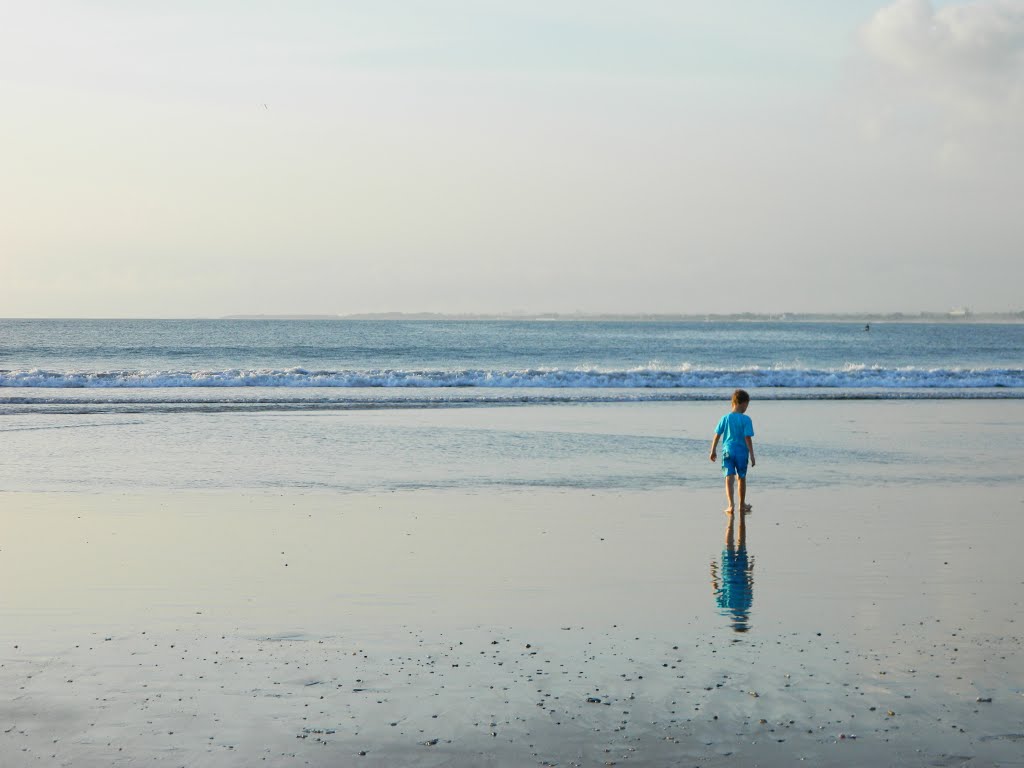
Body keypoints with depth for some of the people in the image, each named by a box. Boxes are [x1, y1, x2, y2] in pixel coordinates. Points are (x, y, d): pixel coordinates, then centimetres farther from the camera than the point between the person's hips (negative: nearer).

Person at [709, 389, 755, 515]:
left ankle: (731, 504, -20)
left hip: (728, 451, 1)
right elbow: (748, 439, -12)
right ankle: (742, 505, 28)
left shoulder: (725, 418, -1)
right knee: (741, 478, 15)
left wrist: (713, 451, 14)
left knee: (729, 478, -5)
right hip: (742, 452, -1)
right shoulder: (746, 419, -9)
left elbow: (717, 436, 3)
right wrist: (752, 456, -7)